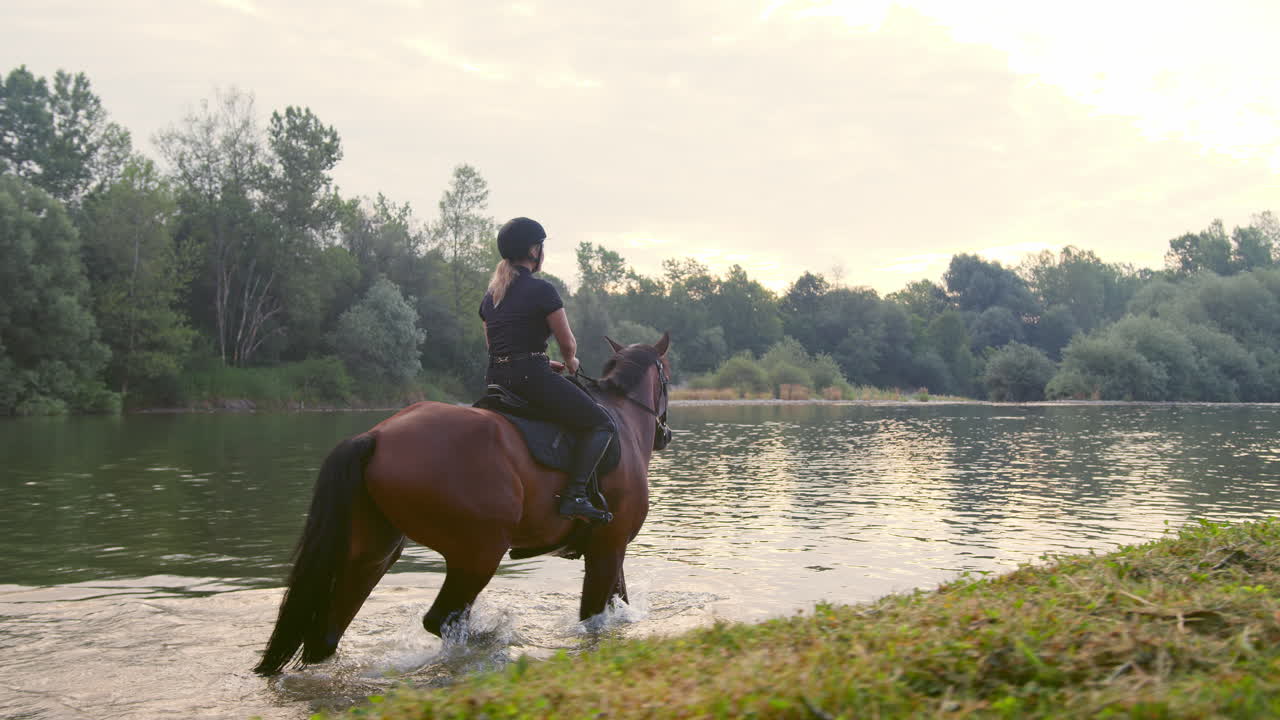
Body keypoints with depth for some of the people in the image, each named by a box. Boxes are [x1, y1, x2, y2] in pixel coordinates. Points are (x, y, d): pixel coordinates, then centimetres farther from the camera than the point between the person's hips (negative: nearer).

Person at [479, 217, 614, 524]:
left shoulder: (490, 295, 14)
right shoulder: (542, 290, -9)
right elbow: (568, 343, -5)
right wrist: (570, 363, 18)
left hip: (496, 380, 8)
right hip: (532, 379, -8)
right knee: (601, 423, -1)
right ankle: (574, 495, -15)